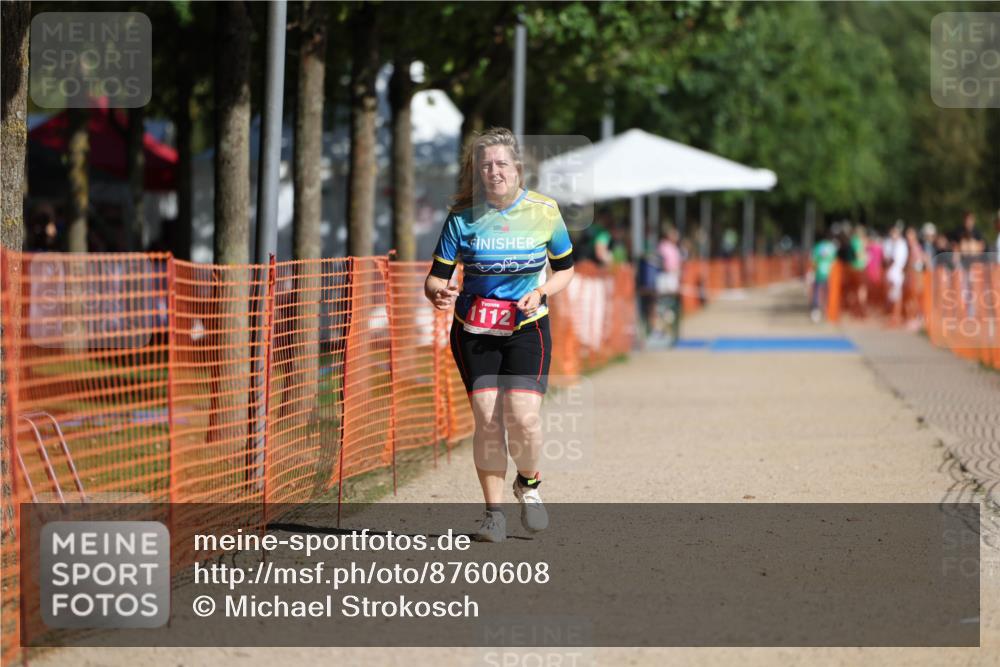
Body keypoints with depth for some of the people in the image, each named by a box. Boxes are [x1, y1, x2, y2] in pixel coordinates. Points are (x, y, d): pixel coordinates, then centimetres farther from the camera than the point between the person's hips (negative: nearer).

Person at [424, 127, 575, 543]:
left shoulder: (544, 212, -3)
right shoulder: (463, 217, -4)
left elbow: (565, 268, 9)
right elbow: (436, 276, -1)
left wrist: (540, 293, -10)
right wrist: (439, 294, -25)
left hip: (526, 328, 0)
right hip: (473, 330, 1)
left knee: (522, 416, -14)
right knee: (487, 419, -6)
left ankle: (528, 483, 16)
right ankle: (494, 512, 8)